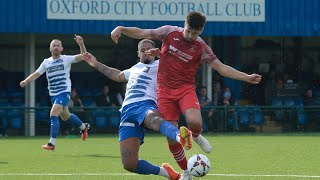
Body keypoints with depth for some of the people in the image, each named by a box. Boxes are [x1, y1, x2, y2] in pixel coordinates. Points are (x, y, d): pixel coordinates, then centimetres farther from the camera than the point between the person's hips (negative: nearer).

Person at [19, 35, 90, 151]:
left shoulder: (66, 59, -6)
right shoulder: (46, 62, 8)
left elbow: (83, 56, -15)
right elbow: (36, 74, 7)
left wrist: (81, 44, -32)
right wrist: (26, 81, -10)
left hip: (64, 92, -6)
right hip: (53, 94, 6)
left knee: (53, 114, -20)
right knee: (65, 116, 19)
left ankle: (52, 143, -16)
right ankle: (84, 127, 46)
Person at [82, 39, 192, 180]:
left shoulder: (158, 65, 17)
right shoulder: (135, 69, 37)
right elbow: (117, 75, 56)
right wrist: (96, 65, 62)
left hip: (145, 105, -5)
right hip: (127, 111, 6)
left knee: (153, 119, -49)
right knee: (129, 165, -14)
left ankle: (180, 137, -79)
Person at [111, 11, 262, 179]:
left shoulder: (201, 48, -4)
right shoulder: (169, 32, -2)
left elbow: (221, 67, -4)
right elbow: (142, 33, 1)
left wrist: (247, 77, -12)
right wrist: (121, 29, -15)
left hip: (186, 89, -1)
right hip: (165, 91, 1)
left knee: (195, 122, -31)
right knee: (172, 138, -2)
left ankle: (196, 136, 7)